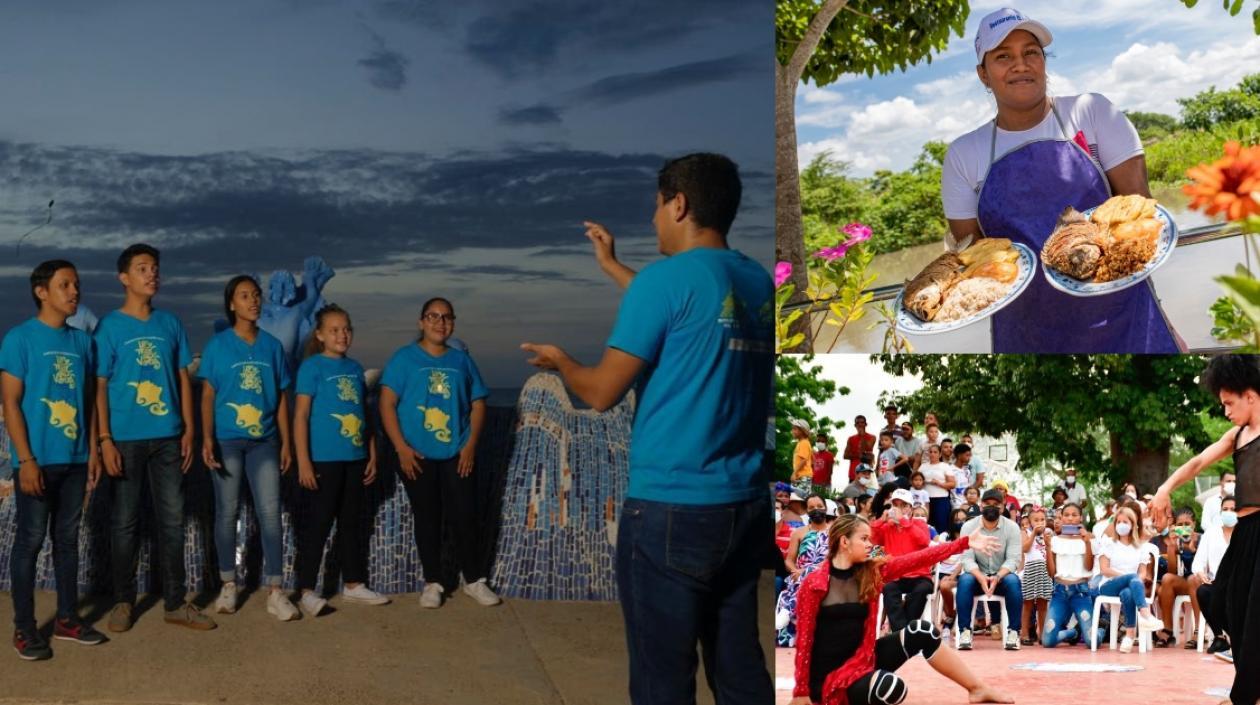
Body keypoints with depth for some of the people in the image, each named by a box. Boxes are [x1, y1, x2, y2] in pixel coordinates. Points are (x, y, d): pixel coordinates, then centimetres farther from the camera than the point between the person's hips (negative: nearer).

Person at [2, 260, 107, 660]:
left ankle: (67, 618, 21)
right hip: (38, 460, -5)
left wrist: (92, 450, 8)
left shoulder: (82, 341, 10)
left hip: (75, 458, 5)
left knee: (68, 537, 12)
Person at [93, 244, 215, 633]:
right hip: (126, 439, -3)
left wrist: (189, 429, 6)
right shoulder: (109, 327, -2)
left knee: (172, 520, 5)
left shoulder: (171, 324, 9)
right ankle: (123, 601, 18)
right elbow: (99, 386, -5)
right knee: (124, 522, 5)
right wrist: (105, 440, -12)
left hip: (167, 437, 3)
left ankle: (176, 602, 13)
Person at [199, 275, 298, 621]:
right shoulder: (218, 344, 0)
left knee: (270, 512, -4)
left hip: (264, 440, 2)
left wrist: (286, 442, 7)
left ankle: (275, 591, -1)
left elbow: (281, 397, 10)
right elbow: (208, 395, -2)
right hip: (227, 440, -2)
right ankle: (228, 585, 19)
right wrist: (207, 439, -12)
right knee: (227, 512, 6)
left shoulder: (272, 345, 8)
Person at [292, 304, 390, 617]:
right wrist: (303, 461, -15)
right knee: (318, 523, -2)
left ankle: (354, 584, 24)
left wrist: (372, 455, 14)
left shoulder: (355, 368, 12)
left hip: (355, 459, 6)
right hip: (323, 459, -6)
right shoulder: (312, 366, -6)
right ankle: (306, 591, 6)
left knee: (352, 522, 14)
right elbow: (300, 415, -10)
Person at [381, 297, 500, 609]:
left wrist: (471, 445, -1)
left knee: (465, 517, 2)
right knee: (427, 519, 6)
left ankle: (475, 580, 16)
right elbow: (387, 405, -4)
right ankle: (433, 582, 19)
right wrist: (401, 448, -11)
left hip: (457, 455, 2)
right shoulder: (404, 358, 0)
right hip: (417, 456, -2)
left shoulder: (462, 360, 9)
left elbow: (478, 404, 11)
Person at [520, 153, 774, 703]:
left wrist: (559, 360, 13)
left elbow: (602, 393, -8)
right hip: (745, 504, 7)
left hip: (671, 506, -7)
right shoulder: (760, 284, 9)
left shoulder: (666, 277, -11)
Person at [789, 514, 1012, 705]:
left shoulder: (872, 572, 1)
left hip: (863, 658, 6)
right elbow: (804, 640, -13)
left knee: (922, 631, -7)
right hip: (830, 672, -6)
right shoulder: (815, 584, -15)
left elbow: (919, 559, -4)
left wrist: (965, 543, -10)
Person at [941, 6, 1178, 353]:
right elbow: (968, 244, 7)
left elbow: (1137, 200, -2)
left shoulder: (1091, 112, 1)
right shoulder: (963, 154, 4)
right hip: (1026, 325, 1)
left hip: (1113, 306, -1)